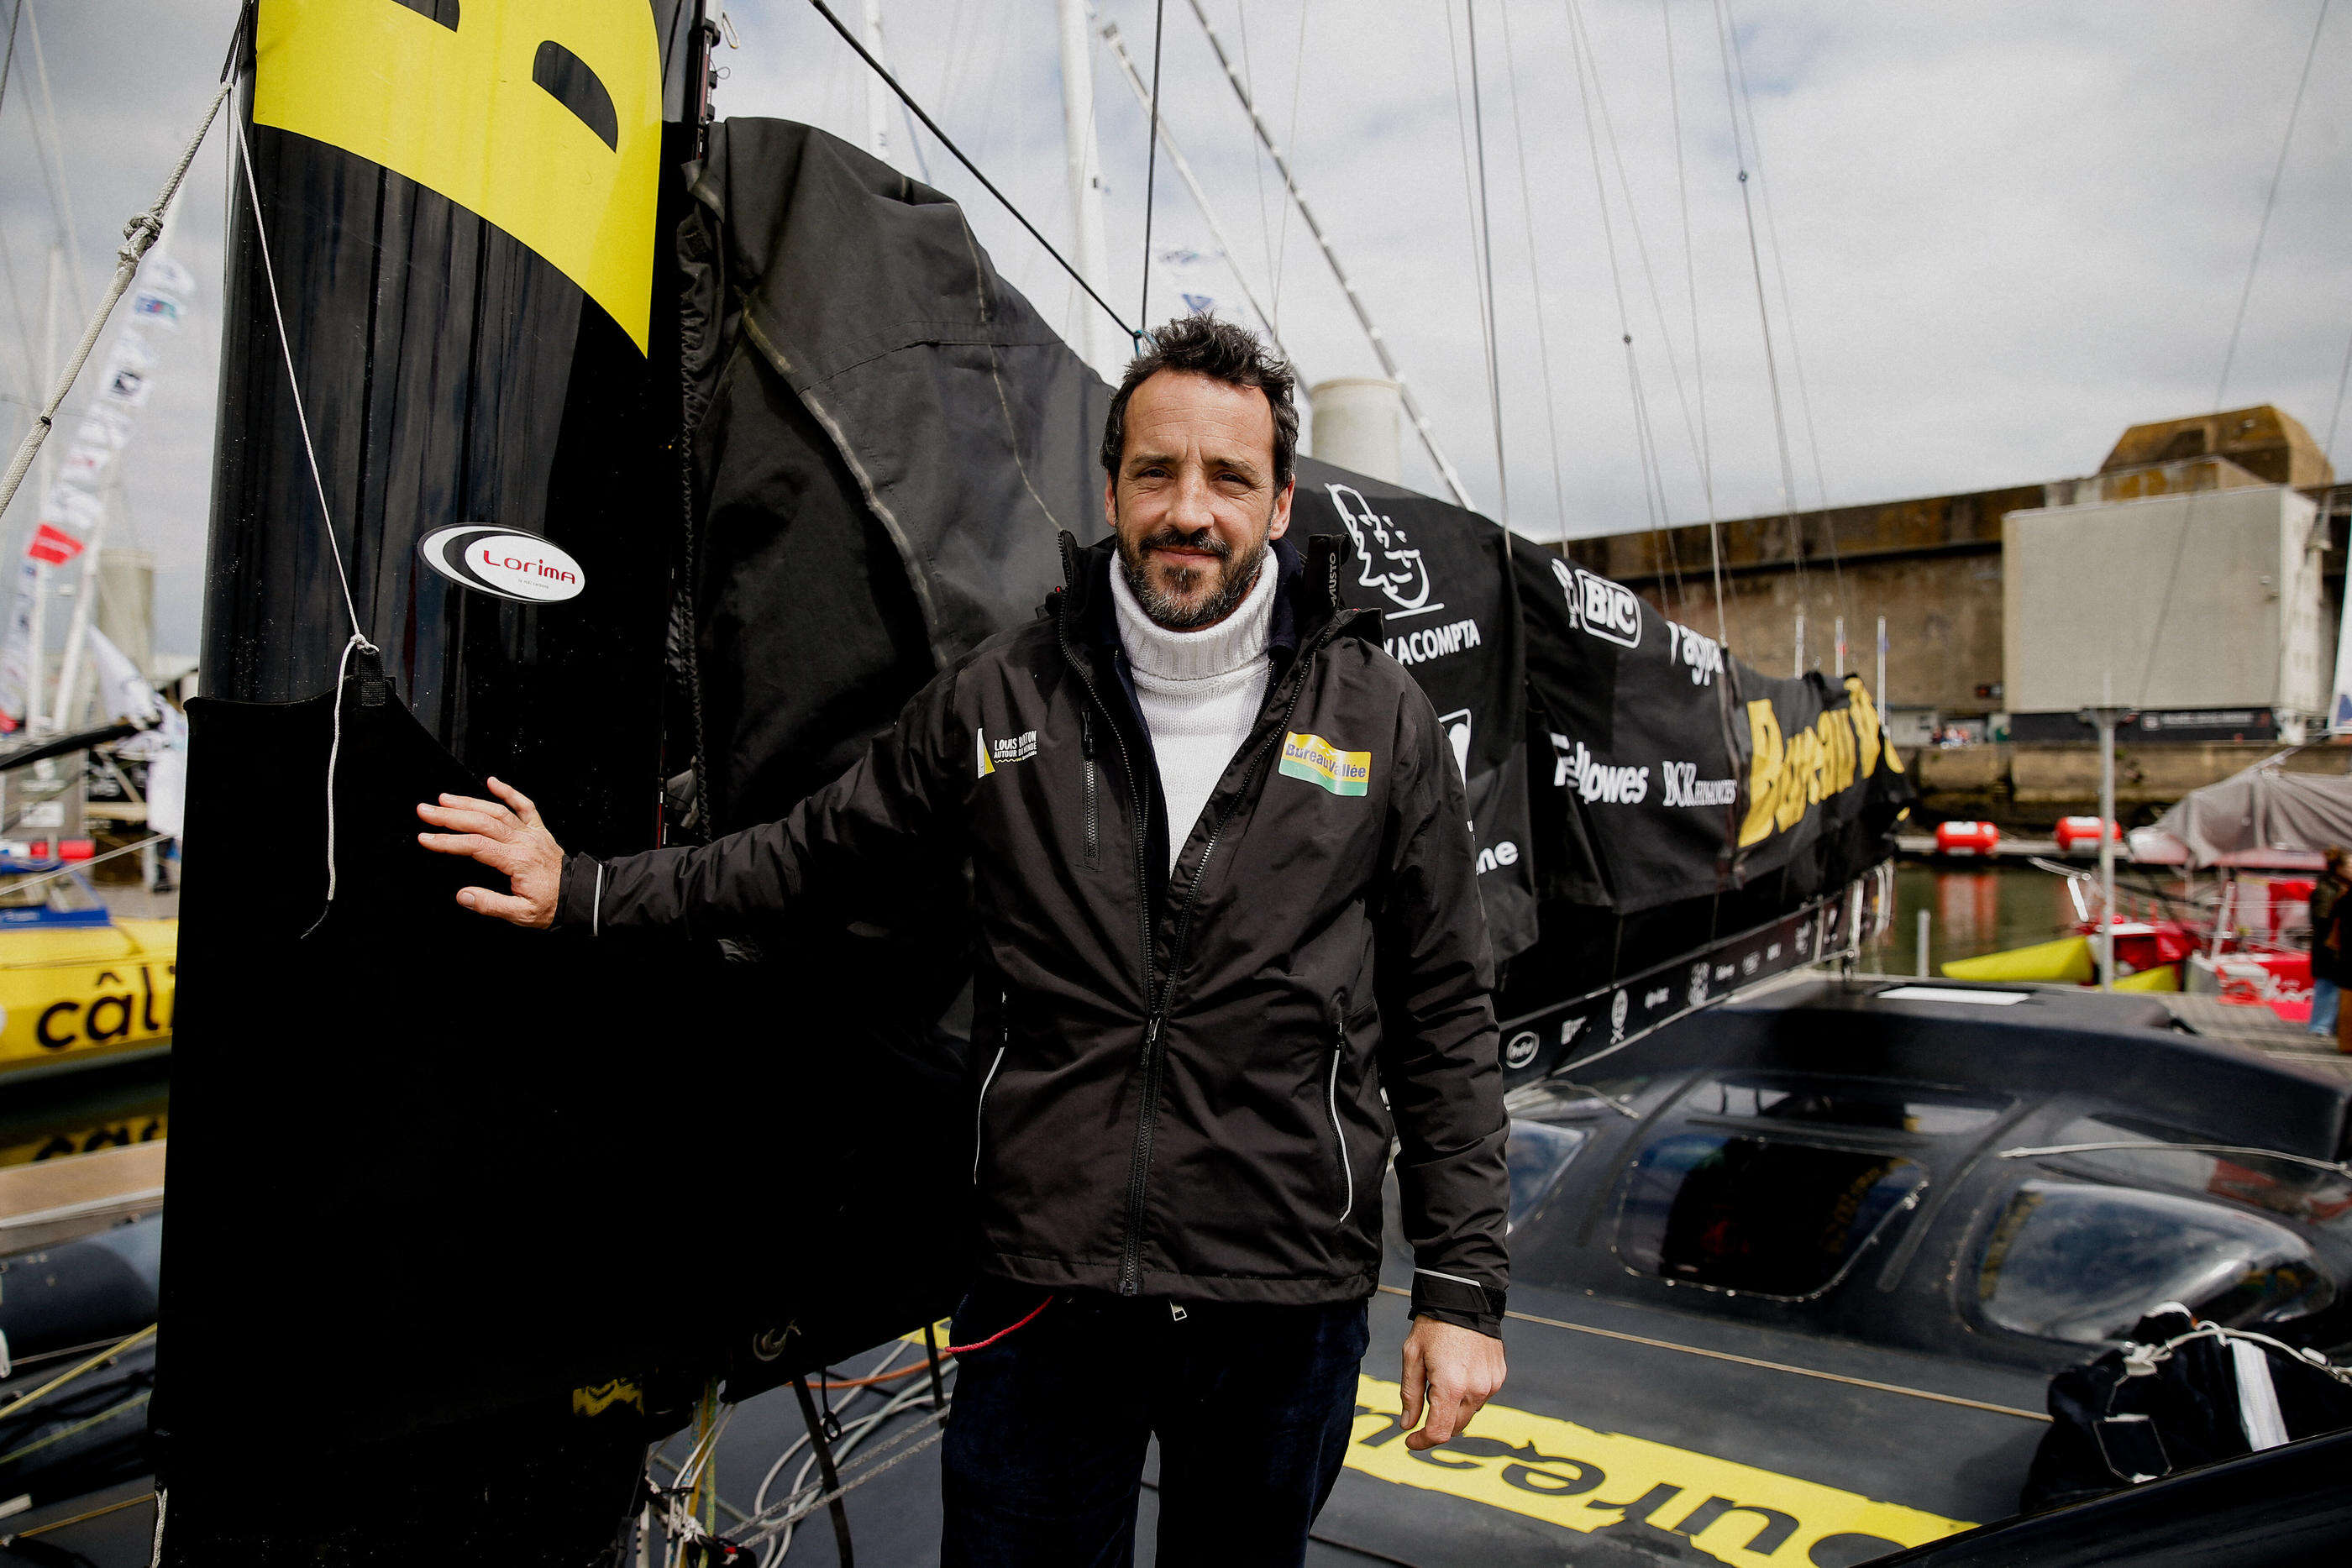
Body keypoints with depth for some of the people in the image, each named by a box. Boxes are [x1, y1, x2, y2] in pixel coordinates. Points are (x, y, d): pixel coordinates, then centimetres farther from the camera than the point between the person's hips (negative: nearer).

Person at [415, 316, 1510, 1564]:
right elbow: (823, 851, 14)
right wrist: (587, 894, 11)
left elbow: (1445, 1020, 1)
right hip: (1046, 1292, 1)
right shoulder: (1001, 697, 0)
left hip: (1289, 1313, 0)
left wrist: (1462, 1288, 0)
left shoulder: (1380, 717, -2)